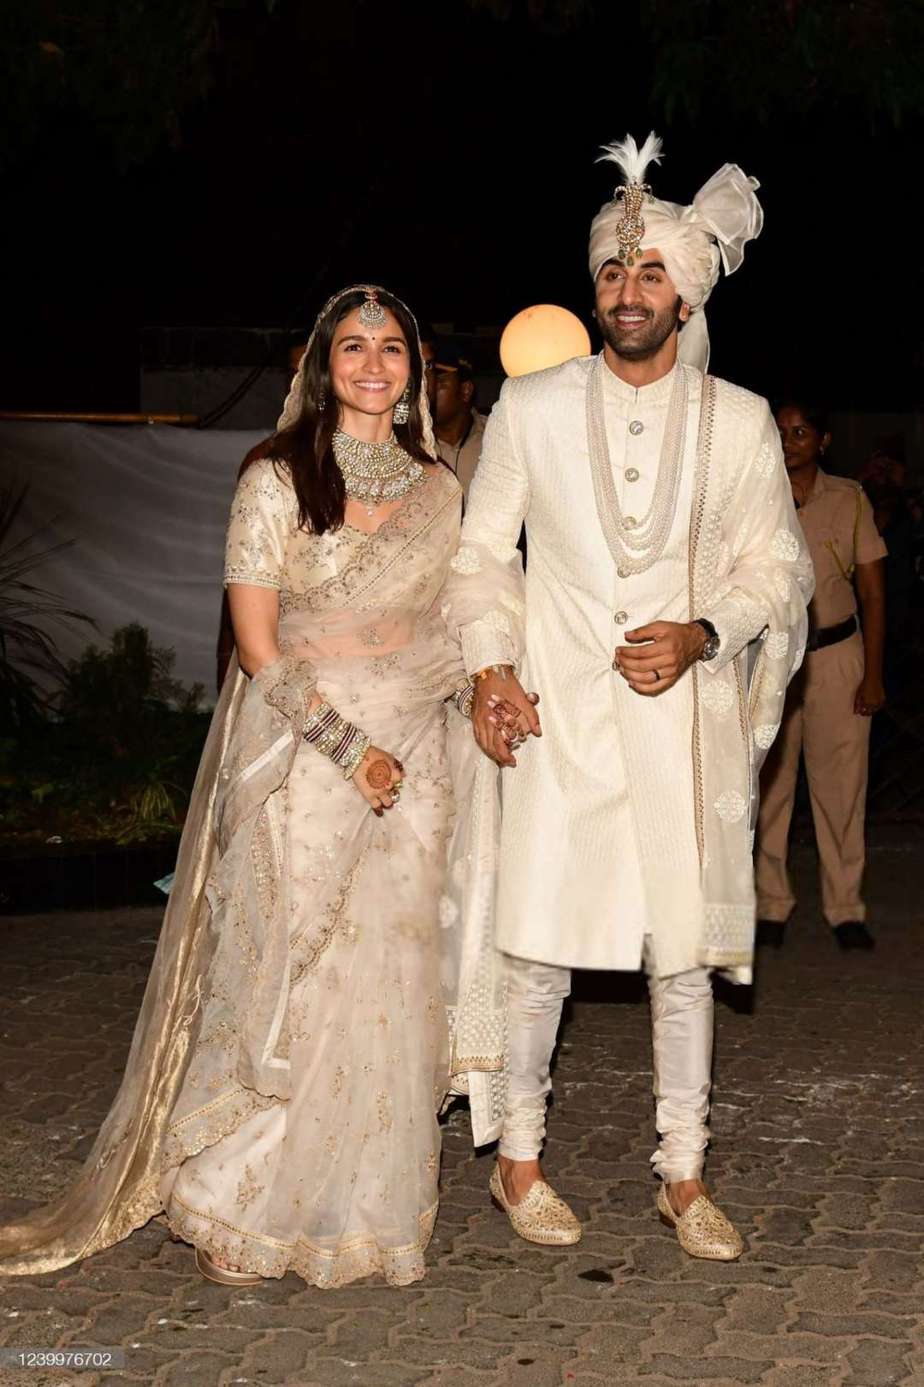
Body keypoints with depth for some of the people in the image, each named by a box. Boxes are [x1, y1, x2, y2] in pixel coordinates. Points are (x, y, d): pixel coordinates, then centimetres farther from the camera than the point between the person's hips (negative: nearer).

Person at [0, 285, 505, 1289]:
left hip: (412, 758, 4)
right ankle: (231, 1210, 14)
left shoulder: (438, 487, 10)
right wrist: (347, 745, -14)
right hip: (300, 749, -4)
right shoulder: (277, 481, -3)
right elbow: (257, 642, -8)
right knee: (282, 972, -3)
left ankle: (363, 1206, 19)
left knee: (392, 980, 4)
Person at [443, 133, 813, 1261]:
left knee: (684, 953, 6)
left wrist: (703, 633, -10)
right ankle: (518, 1157, 21)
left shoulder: (740, 422, 3)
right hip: (556, 714, -1)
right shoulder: (530, 407, 3)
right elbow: (482, 548, 9)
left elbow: (777, 565, 8)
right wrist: (488, 664, -5)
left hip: (684, 719, 1)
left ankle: (683, 1176, 21)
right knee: (539, 940, 2)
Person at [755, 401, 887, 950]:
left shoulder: (849, 499, 2)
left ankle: (846, 909, 11)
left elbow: (872, 592, 3)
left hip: (836, 655, 0)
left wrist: (873, 674, -2)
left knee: (840, 783, 1)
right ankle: (771, 904, 13)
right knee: (768, 784, 2)